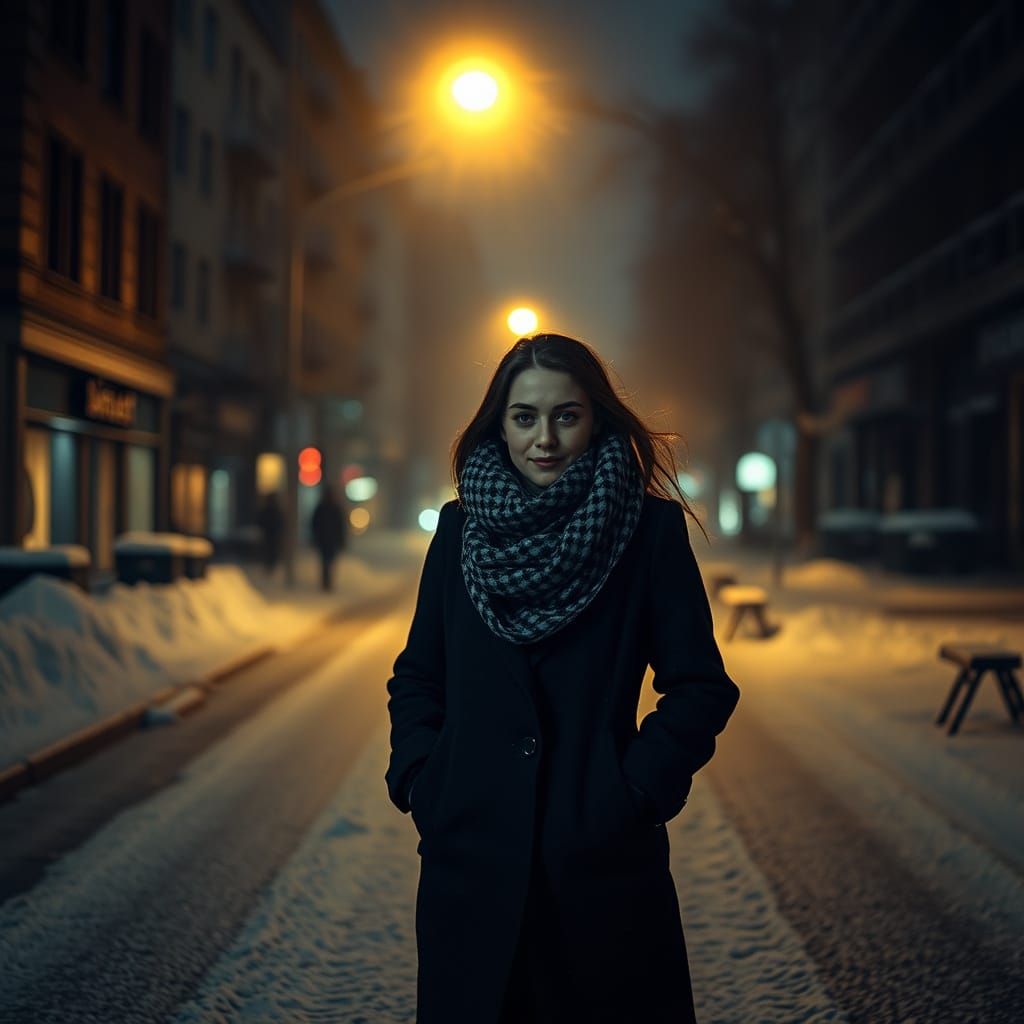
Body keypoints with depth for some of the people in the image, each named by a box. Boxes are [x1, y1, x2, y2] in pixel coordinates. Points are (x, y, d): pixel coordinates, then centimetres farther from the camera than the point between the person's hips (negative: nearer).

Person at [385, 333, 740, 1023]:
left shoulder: (649, 527, -3)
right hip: (472, 854, 2)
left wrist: (638, 790, -10)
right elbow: (417, 676, 12)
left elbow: (702, 687, -1)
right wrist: (418, 779, 0)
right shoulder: (460, 528, 5)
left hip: (602, 856, -2)